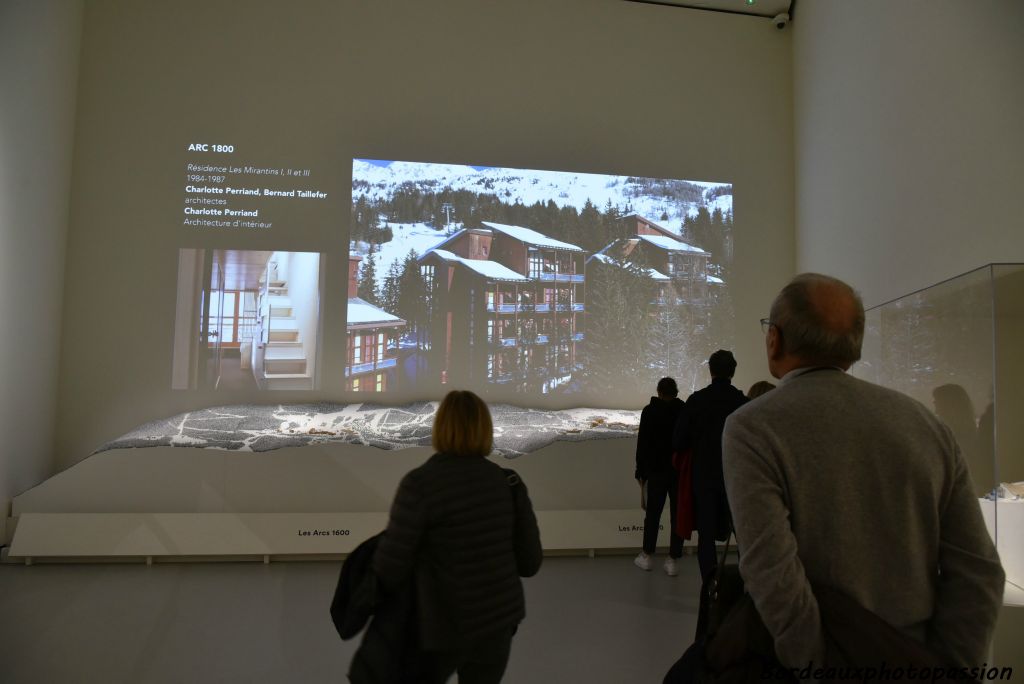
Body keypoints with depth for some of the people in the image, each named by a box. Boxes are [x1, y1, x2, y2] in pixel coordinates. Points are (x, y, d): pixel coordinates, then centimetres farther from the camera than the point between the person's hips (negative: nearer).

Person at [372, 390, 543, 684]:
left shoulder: (420, 484, -19)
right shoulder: (509, 483, -5)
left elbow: (392, 564, -15)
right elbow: (529, 563, -1)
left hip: (445, 626, -4)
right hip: (499, 619, 4)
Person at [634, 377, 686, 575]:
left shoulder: (650, 411, -5)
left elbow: (642, 443, -5)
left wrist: (640, 471, 2)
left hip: (657, 470, -1)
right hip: (682, 470, 1)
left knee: (653, 513, 9)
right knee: (678, 514, 5)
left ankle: (647, 556, 17)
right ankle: (672, 561, 6)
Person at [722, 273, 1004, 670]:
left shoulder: (752, 431, -17)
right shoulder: (925, 423, -2)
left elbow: (773, 576, -26)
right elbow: (977, 573, -3)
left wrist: (813, 670, -14)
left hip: (815, 665, -4)